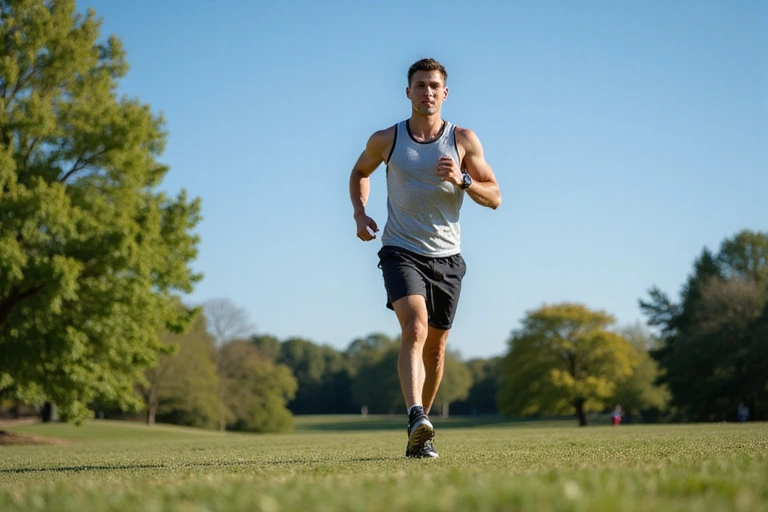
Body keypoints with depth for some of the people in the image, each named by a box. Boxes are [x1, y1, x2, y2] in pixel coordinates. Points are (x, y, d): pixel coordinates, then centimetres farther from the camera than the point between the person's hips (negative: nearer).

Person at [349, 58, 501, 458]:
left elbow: (494, 197, 3)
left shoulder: (463, 140, 1)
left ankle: (421, 429, 26)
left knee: (435, 348, 9)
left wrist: (462, 181, -17)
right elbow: (360, 173, 21)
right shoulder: (386, 140, 1)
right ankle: (416, 420, -38)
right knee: (415, 328, -26)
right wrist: (360, 214, 4)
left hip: (446, 256, 2)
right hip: (401, 250, -2)